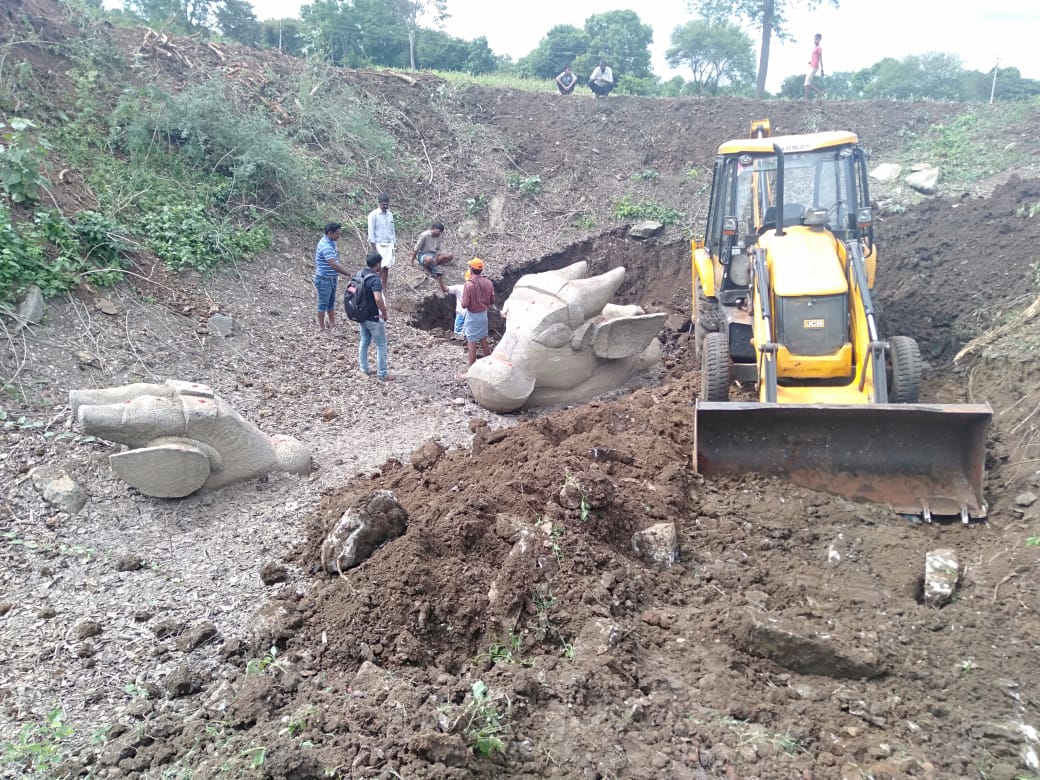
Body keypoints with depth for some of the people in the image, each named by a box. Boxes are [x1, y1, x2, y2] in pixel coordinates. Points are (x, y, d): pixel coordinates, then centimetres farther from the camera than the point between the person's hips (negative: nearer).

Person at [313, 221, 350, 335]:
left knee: (331, 301, 20)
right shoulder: (325, 246, -27)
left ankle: (331, 322, 35)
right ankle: (321, 328, 14)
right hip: (324, 280, -9)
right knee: (323, 303, 3)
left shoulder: (331, 242, 5)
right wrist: (348, 273, -26)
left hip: (332, 278, 9)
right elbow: (334, 265, -31)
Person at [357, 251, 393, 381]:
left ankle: (364, 369, 29)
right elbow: (378, 299, -37)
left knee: (364, 342, 19)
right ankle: (382, 375, 9)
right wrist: (385, 313, -21)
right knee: (381, 346, 3)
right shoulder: (375, 280, -25)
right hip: (374, 318, -8)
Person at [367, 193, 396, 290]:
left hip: (389, 244, 5)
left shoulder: (390, 214, 10)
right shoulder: (373, 215, -7)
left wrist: (394, 243, 11)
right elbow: (371, 232, -8)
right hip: (379, 245, -5)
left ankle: (384, 289, 10)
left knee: (387, 267, 4)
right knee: (381, 267, -12)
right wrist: (373, 248, -11)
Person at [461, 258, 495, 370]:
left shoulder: (468, 285, -24)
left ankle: (472, 366, 11)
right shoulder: (488, 282, -10)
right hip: (484, 314, 5)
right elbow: (492, 300, 0)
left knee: (471, 341, 6)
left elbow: (464, 304, -22)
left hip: (472, 315, -5)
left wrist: (463, 303, 0)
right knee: (483, 338, 24)